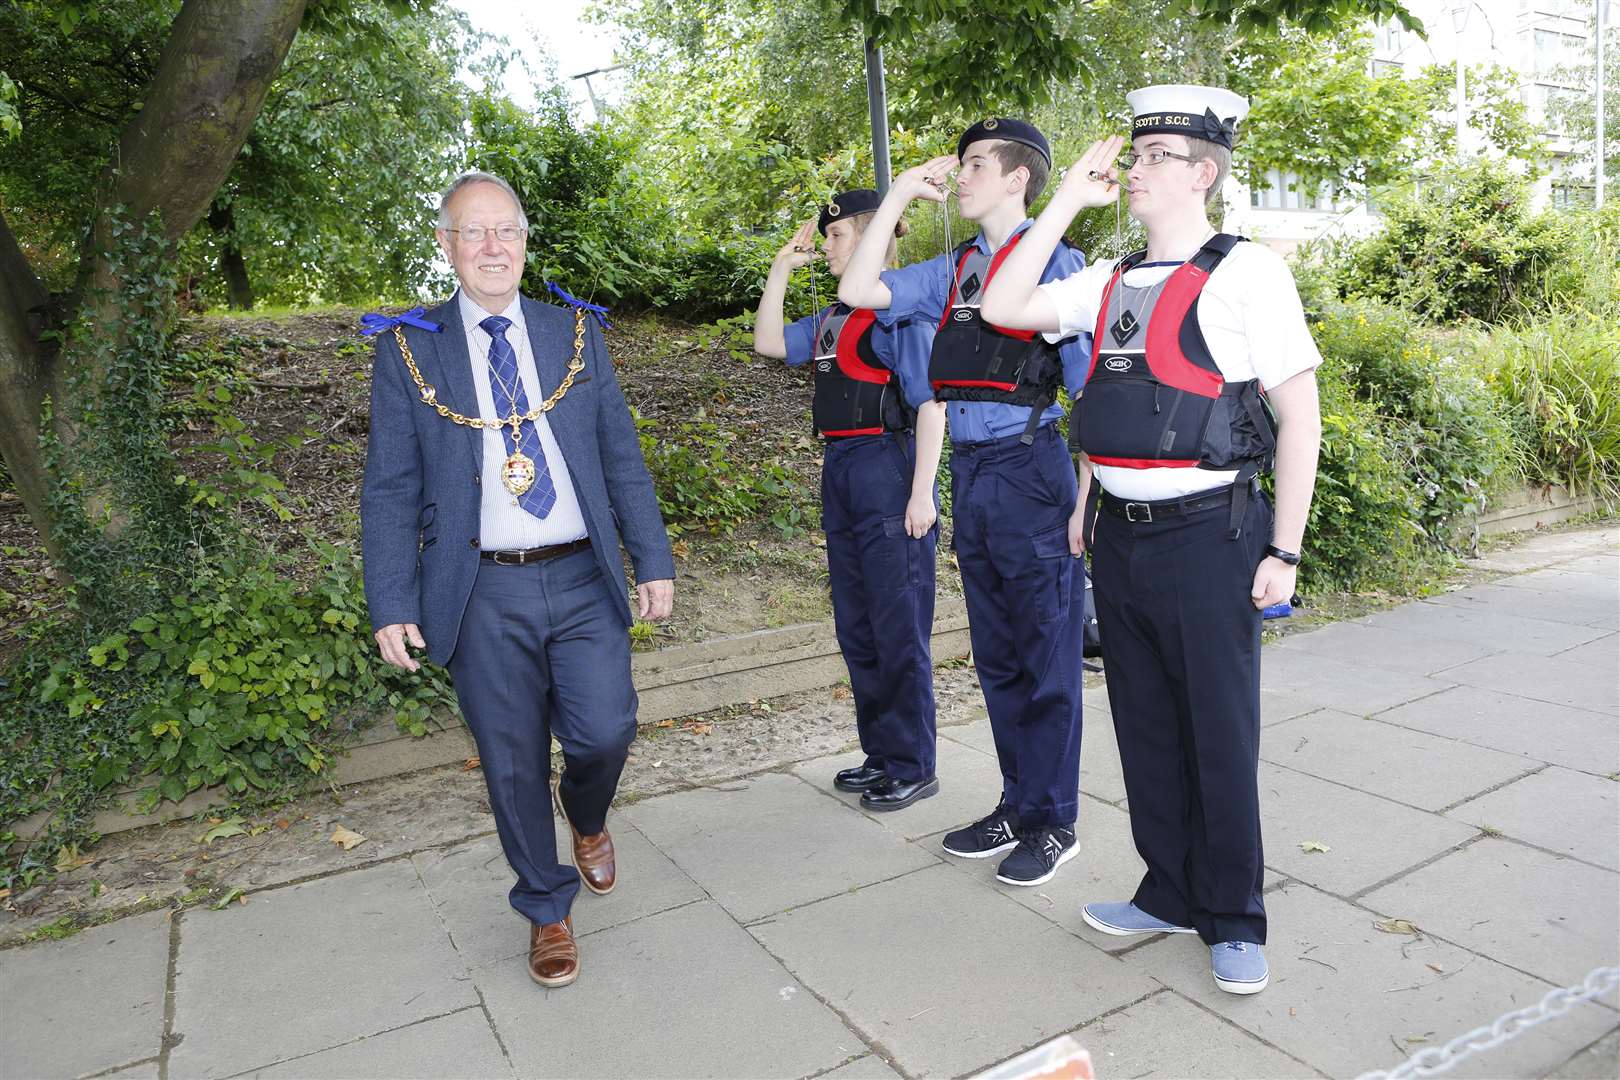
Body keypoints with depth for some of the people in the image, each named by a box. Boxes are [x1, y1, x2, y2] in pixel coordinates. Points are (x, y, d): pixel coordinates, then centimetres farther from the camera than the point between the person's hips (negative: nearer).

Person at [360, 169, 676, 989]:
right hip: (483, 594, -1)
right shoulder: (409, 350, 3)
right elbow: (390, 490, 2)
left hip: (581, 581, 1)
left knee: (604, 731, -8)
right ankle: (546, 910, 29)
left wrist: (653, 558, 2)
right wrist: (392, 604, -5)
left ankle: (586, 815, 29)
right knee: (512, 765, 6)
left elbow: (622, 459, 8)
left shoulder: (575, 336, 8)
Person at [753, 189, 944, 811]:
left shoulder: (901, 310, -10)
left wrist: (921, 493, -19)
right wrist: (780, 269, 16)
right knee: (855, 626, 15)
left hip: (888, 468, -9)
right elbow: (768, 343, 21)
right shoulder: (832, 320, 15)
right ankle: (880, 754, 29)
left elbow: (931, 404, -15)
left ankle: (912, 767, 14)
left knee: (898, 627, 0)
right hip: (840, 473, 9)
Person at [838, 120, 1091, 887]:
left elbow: (1089, 386, -8)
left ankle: (1053, 824, 19)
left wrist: (1087, 502, -12)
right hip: (969, 472, 7)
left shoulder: (1054, 262, -5)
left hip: (1030, 470, -7)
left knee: (1046, 656, 3)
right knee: (995, 655, 15)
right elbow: (858, 290, 7)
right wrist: (900, 193, 8)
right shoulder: (952, 271, 14)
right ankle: (1017, 807, 30)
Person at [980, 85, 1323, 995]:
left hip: (1206, 536, -6)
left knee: (1220, 733, 6)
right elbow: (1004, 307, 9)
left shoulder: (1247, 271, -6)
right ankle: (1171, 893, 32)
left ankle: (1233, 920, 25)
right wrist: (1069, 201, 6)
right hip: (1120, 538, 6)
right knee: (1146, 726, 14)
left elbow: (1300, 417, -7)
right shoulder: (1112, 283, 12)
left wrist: (1284, 551, -11)